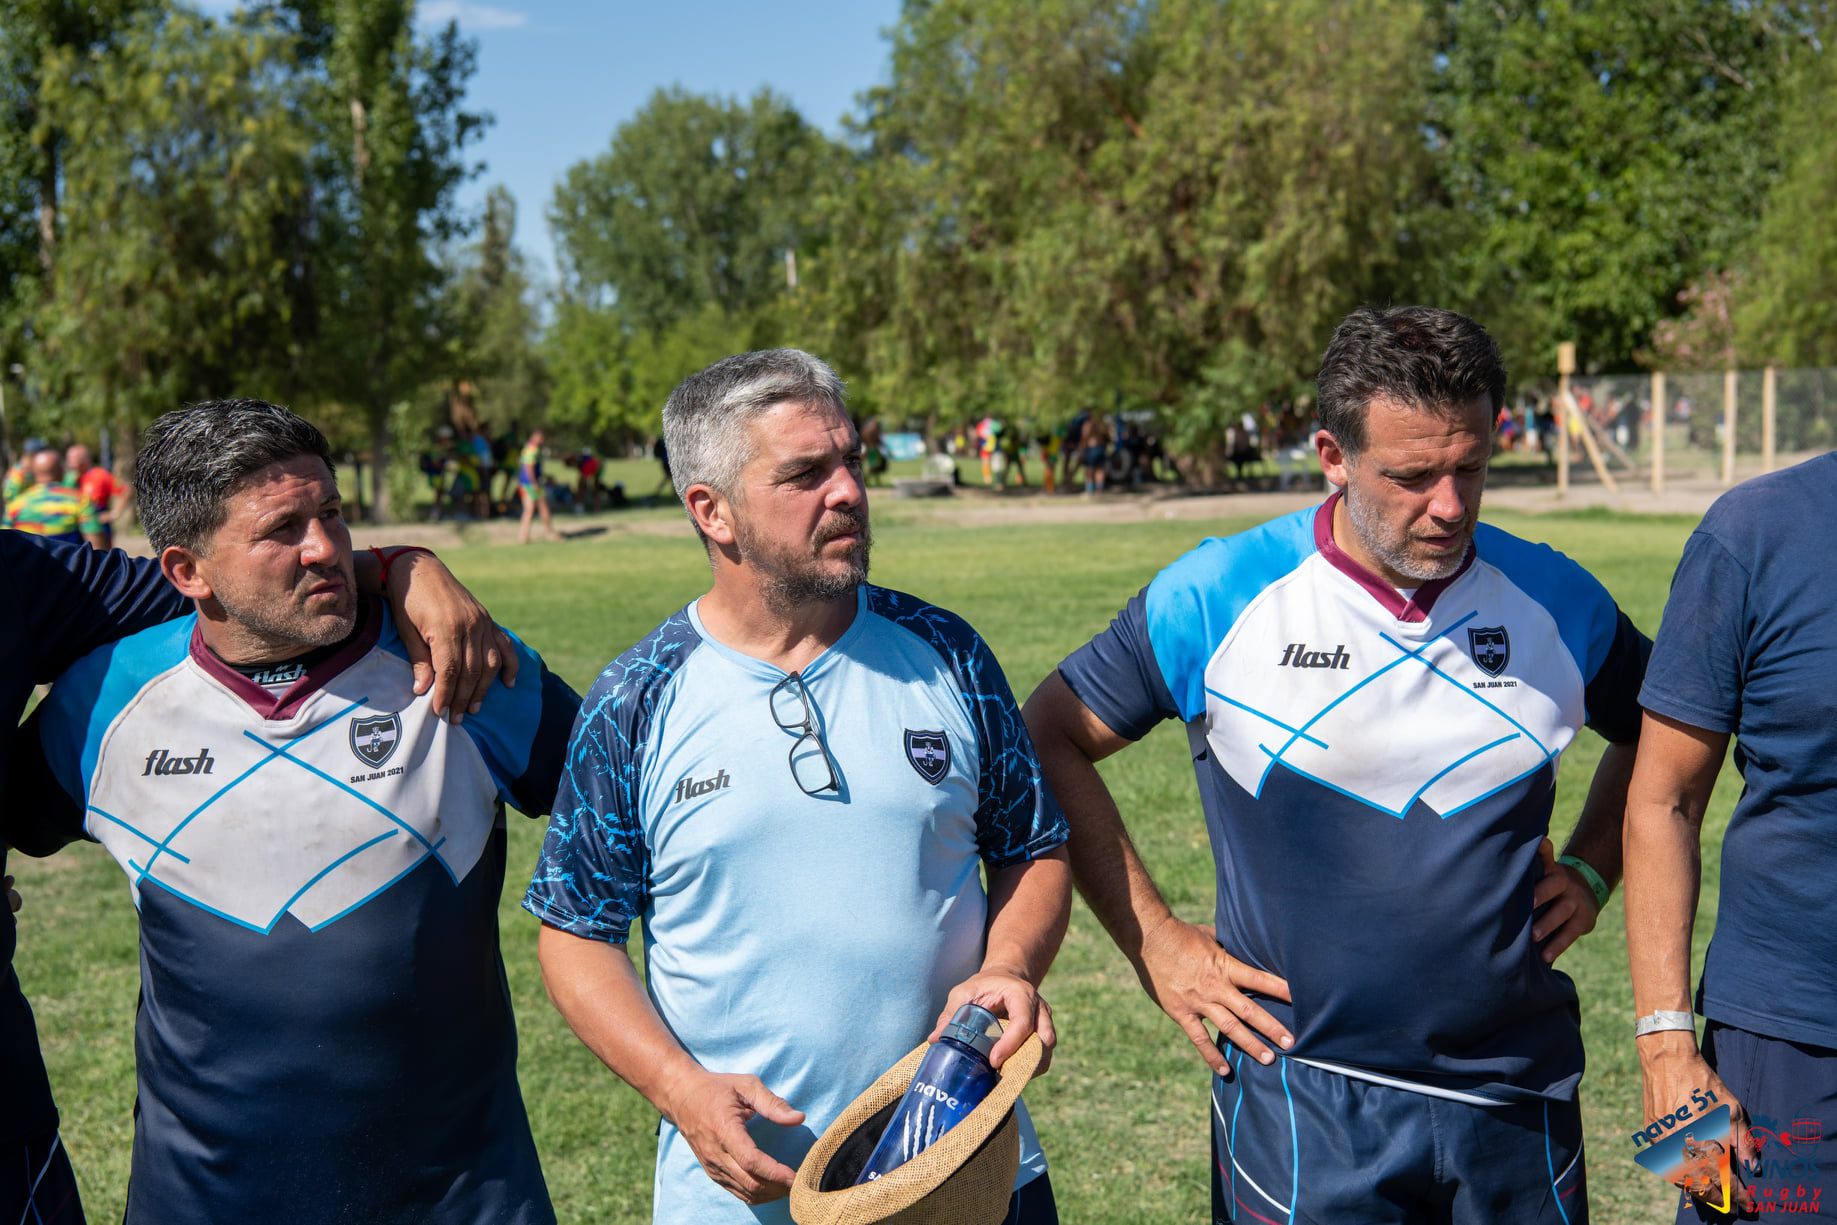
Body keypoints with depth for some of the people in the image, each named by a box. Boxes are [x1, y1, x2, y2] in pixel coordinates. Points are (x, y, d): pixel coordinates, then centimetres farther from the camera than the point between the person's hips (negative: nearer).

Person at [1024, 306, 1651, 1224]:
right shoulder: (1219, 598, -9)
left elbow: (1659, 730, 20)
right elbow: (1050, 739, 0)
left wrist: (1590, 872, 7)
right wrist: (1152, 940, -3)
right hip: (1303, 1099, -2)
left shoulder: (1555, 600, 0)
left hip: (1518, 1099, 3)